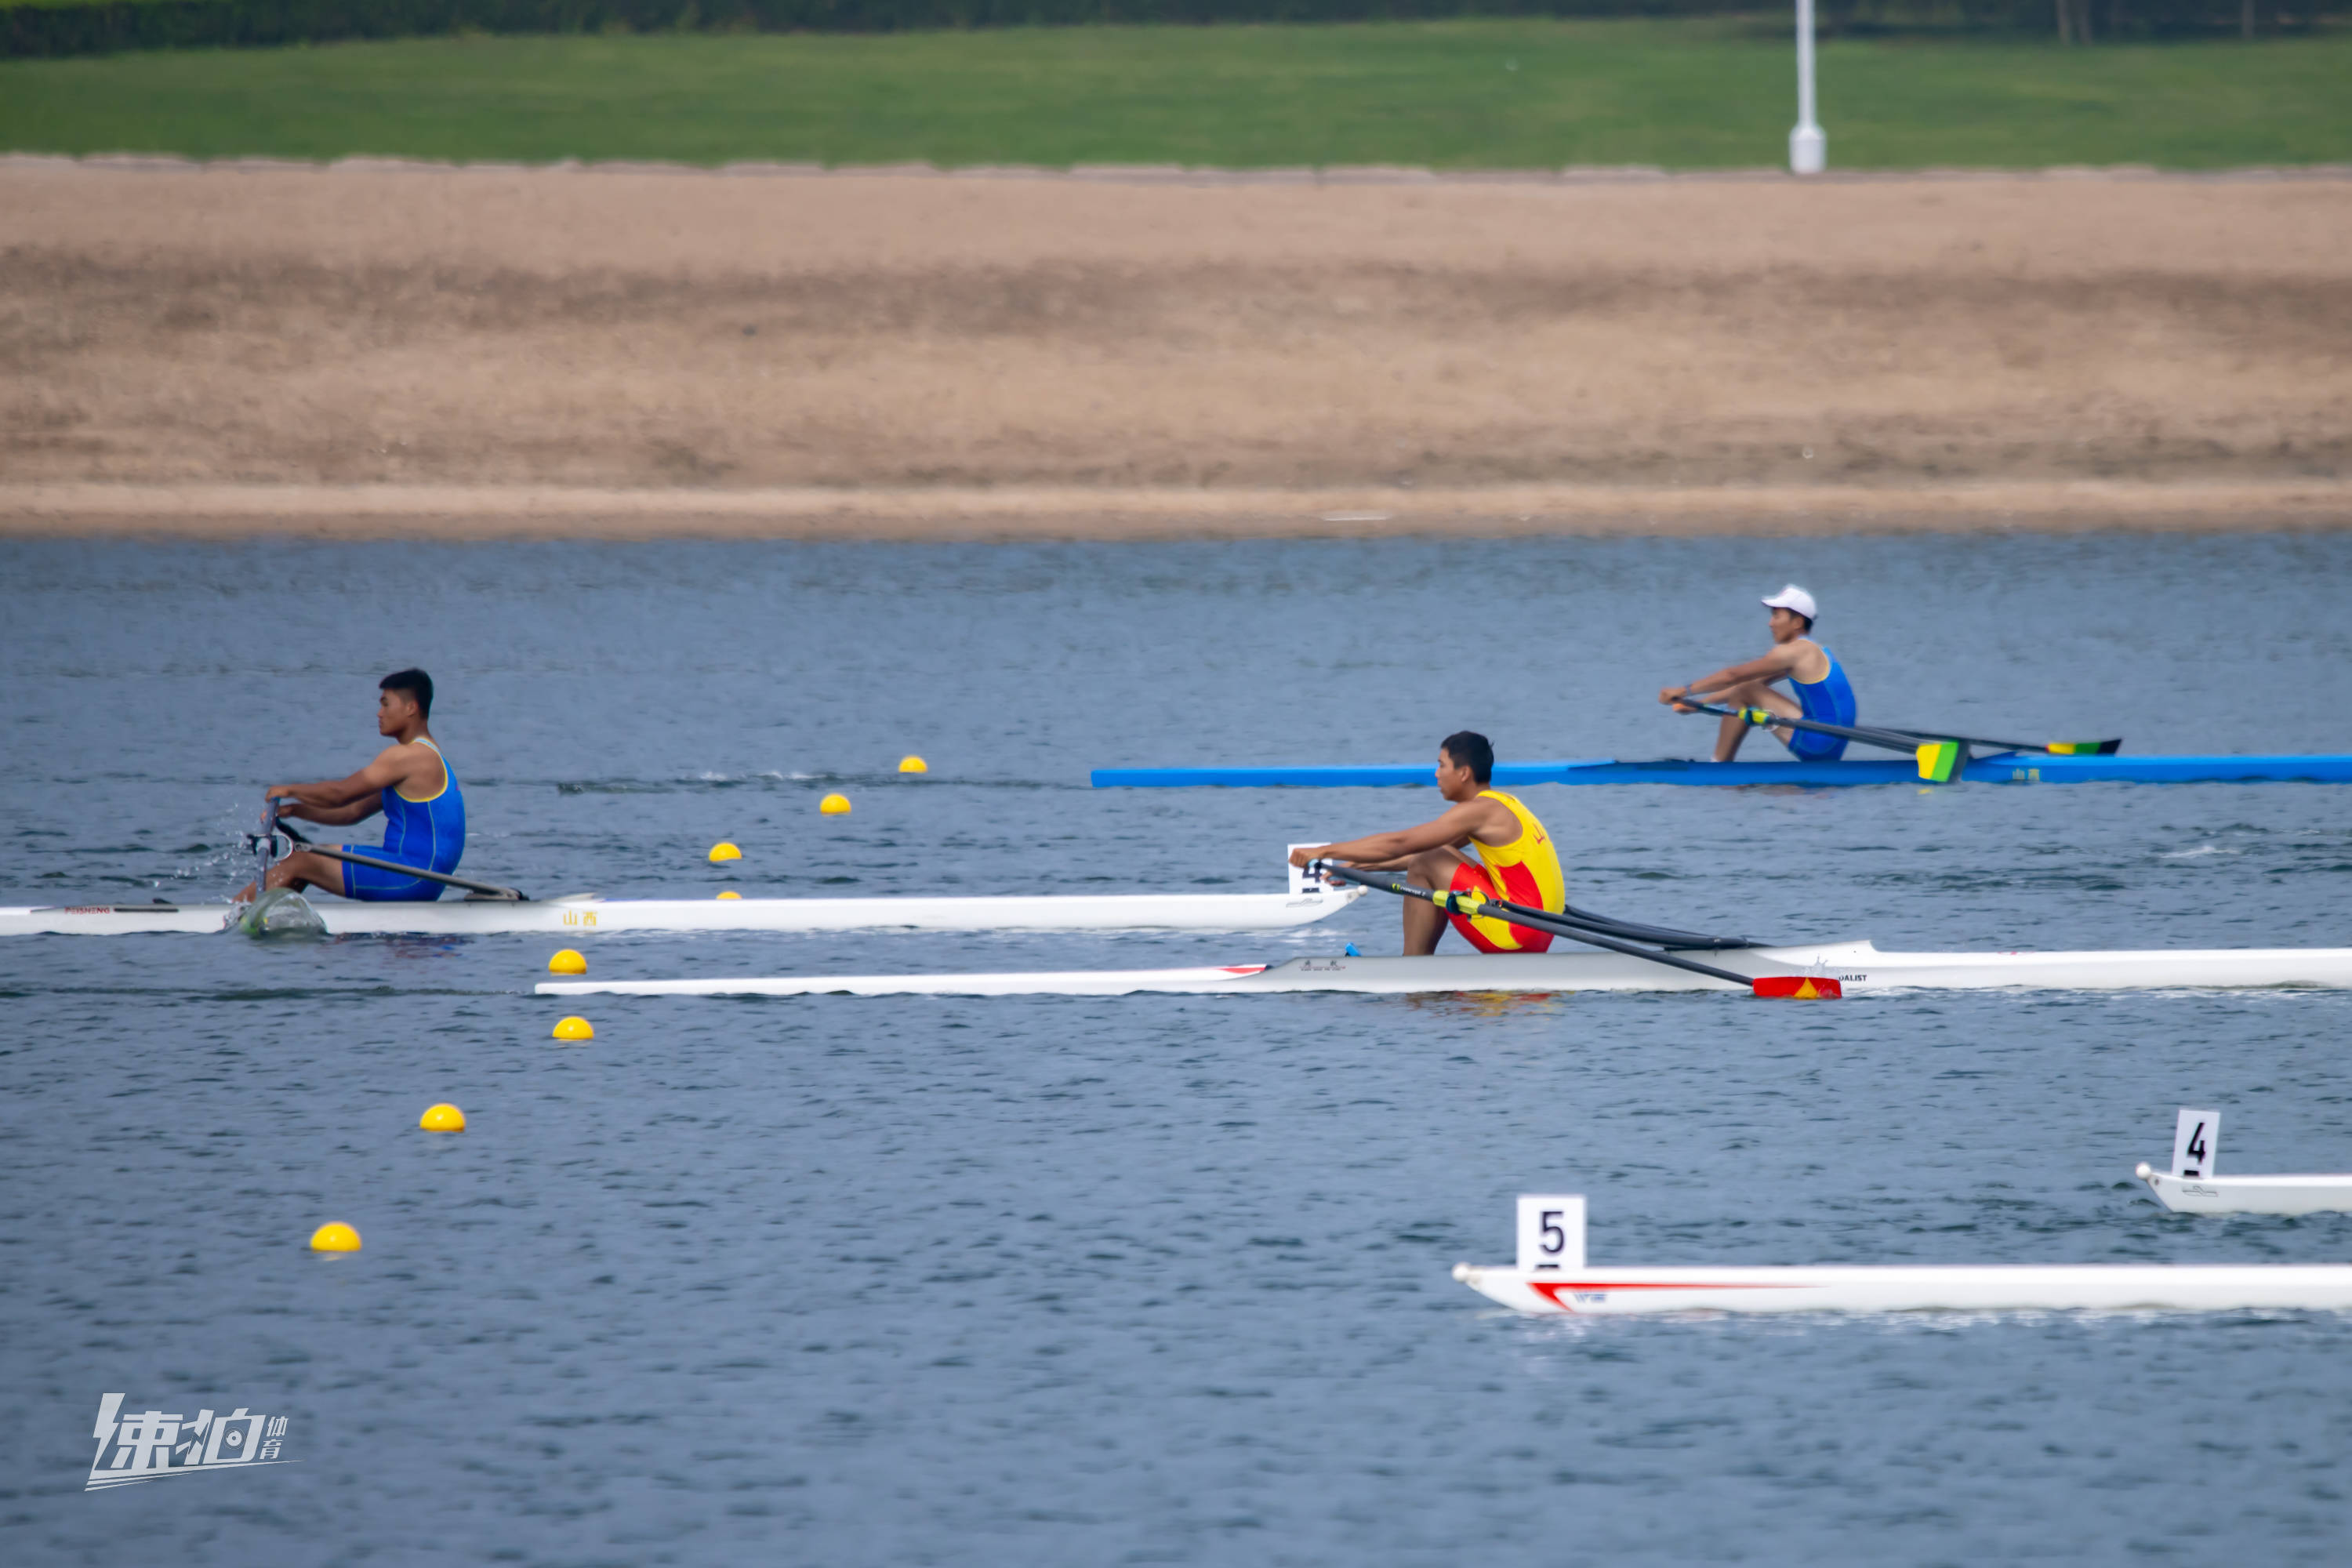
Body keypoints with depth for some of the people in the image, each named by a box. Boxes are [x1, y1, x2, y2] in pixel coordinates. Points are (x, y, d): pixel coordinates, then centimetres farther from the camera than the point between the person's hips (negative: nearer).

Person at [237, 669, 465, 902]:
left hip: (411, 880, -10)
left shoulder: (406, 756, -14)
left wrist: (289, 791, 4)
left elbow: (340, 793, -12)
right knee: (307, 857, 14)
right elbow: (356, 811, 20)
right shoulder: (426, 756, 20)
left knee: (297, 864, -9)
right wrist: (294, 810, 12)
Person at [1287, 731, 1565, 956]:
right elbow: (1428, 851, 23)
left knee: (1426, 867, -7)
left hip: (1517, 935, -10)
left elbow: (1398, 844, -13)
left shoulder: (1477, 811, -12)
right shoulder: (1500, 805, 16)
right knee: (1437, 859, 20)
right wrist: (1361, 866, 22)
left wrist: (1325, 852, -7)